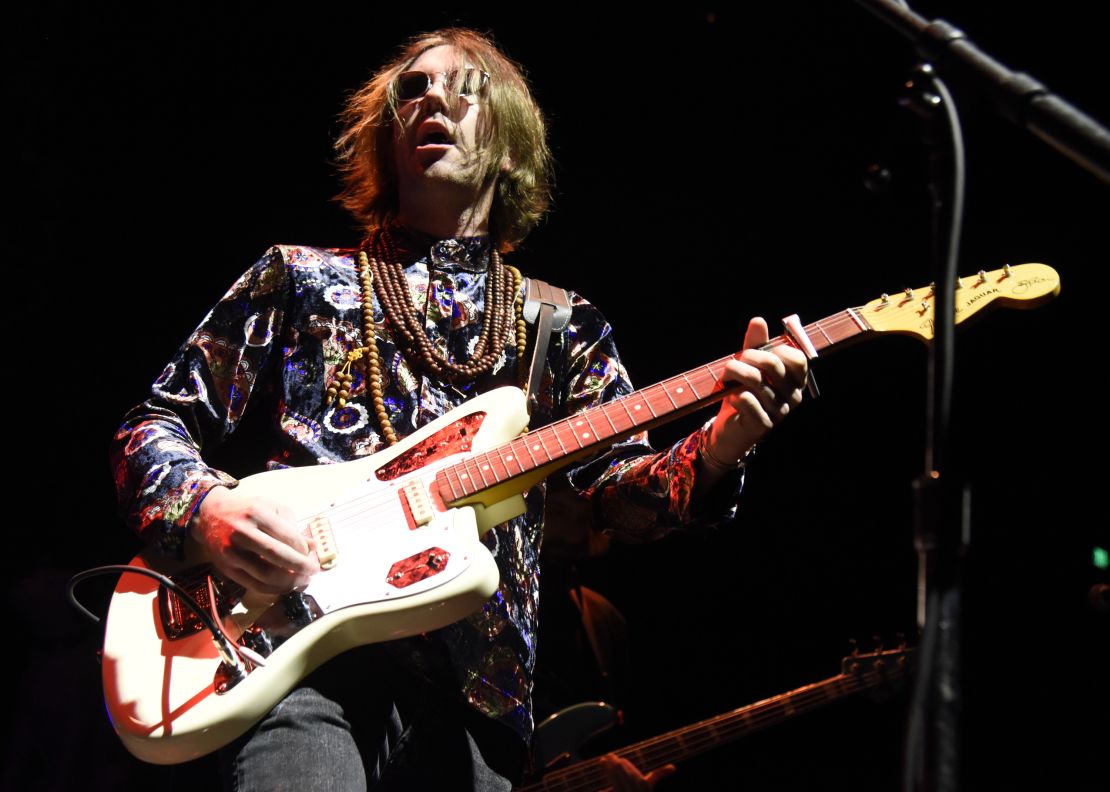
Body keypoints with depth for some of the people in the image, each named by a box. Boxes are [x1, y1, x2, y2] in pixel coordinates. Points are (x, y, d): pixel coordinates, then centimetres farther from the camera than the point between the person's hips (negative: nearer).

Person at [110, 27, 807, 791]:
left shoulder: (563, 325, 20)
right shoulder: (302, 277, 15)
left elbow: (624, 491, 9)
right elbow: (153, 427, 14)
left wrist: (721, 444, -13)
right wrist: (212, 509, -9)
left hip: (474, 678, 3)